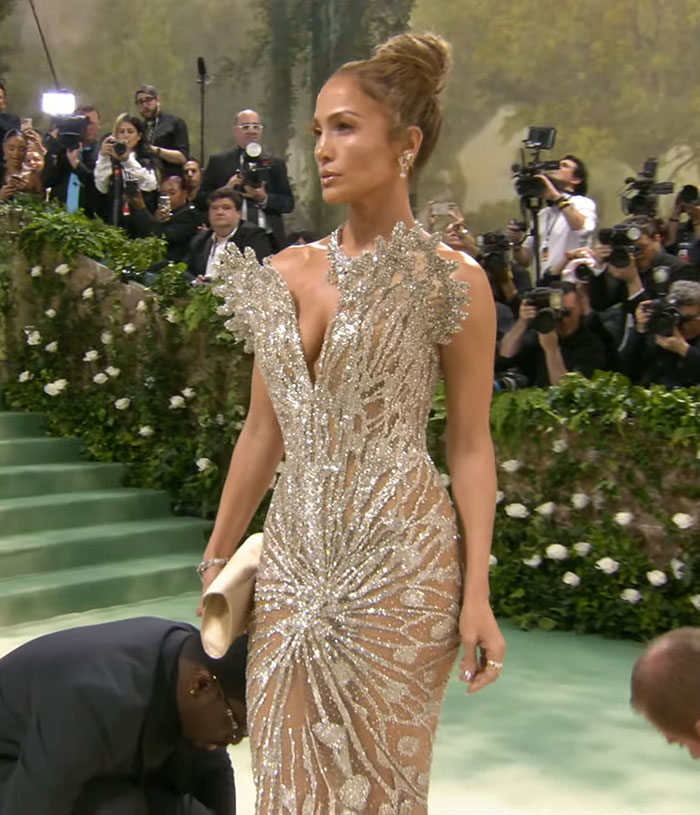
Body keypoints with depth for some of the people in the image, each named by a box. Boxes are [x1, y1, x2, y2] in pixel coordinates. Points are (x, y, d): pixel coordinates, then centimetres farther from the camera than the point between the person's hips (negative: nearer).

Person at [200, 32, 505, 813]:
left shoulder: (452, 281, -6)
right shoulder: (284, 273, 6)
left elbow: (470, 444, -4)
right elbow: (263, 431, 12)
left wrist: (477, 593, -9)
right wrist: (217, 559, 15)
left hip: (399, 563, -4)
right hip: (294, 556, 5)